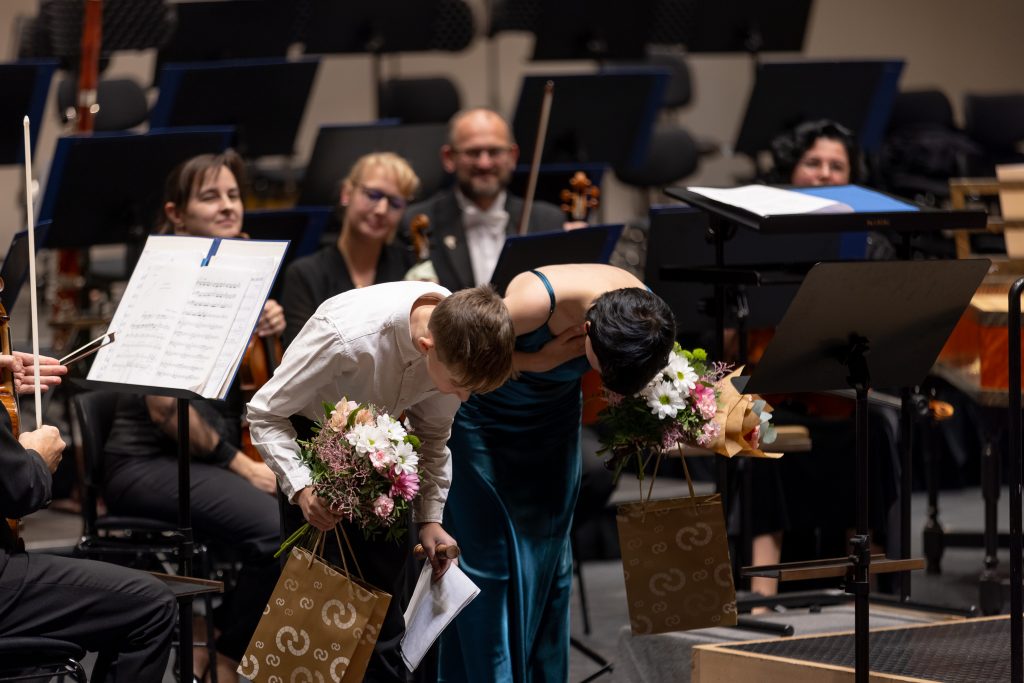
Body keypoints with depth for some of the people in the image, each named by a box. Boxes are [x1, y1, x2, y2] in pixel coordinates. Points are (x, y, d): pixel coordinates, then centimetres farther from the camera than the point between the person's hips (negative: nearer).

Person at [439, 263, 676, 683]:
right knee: (490, 554, -6)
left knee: (547, 556, 7)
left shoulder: (642, 314, -22)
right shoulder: (535, 301, -38)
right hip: (485, 418, -5)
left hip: (553, 417, 5)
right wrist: (538, 361, -30)